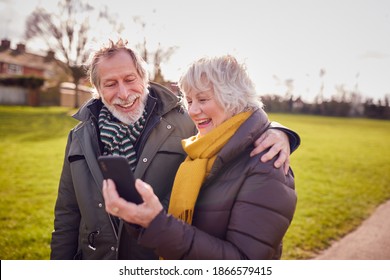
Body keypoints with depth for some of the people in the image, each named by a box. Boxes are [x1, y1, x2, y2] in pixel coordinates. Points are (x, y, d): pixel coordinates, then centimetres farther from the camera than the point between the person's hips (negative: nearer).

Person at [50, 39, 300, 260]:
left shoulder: (184, 124, -12)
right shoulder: (81, 137, -1)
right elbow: (67, 215, 6)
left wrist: (276, 133, -25)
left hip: (167, 268, -2)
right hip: (95, 258, 3)